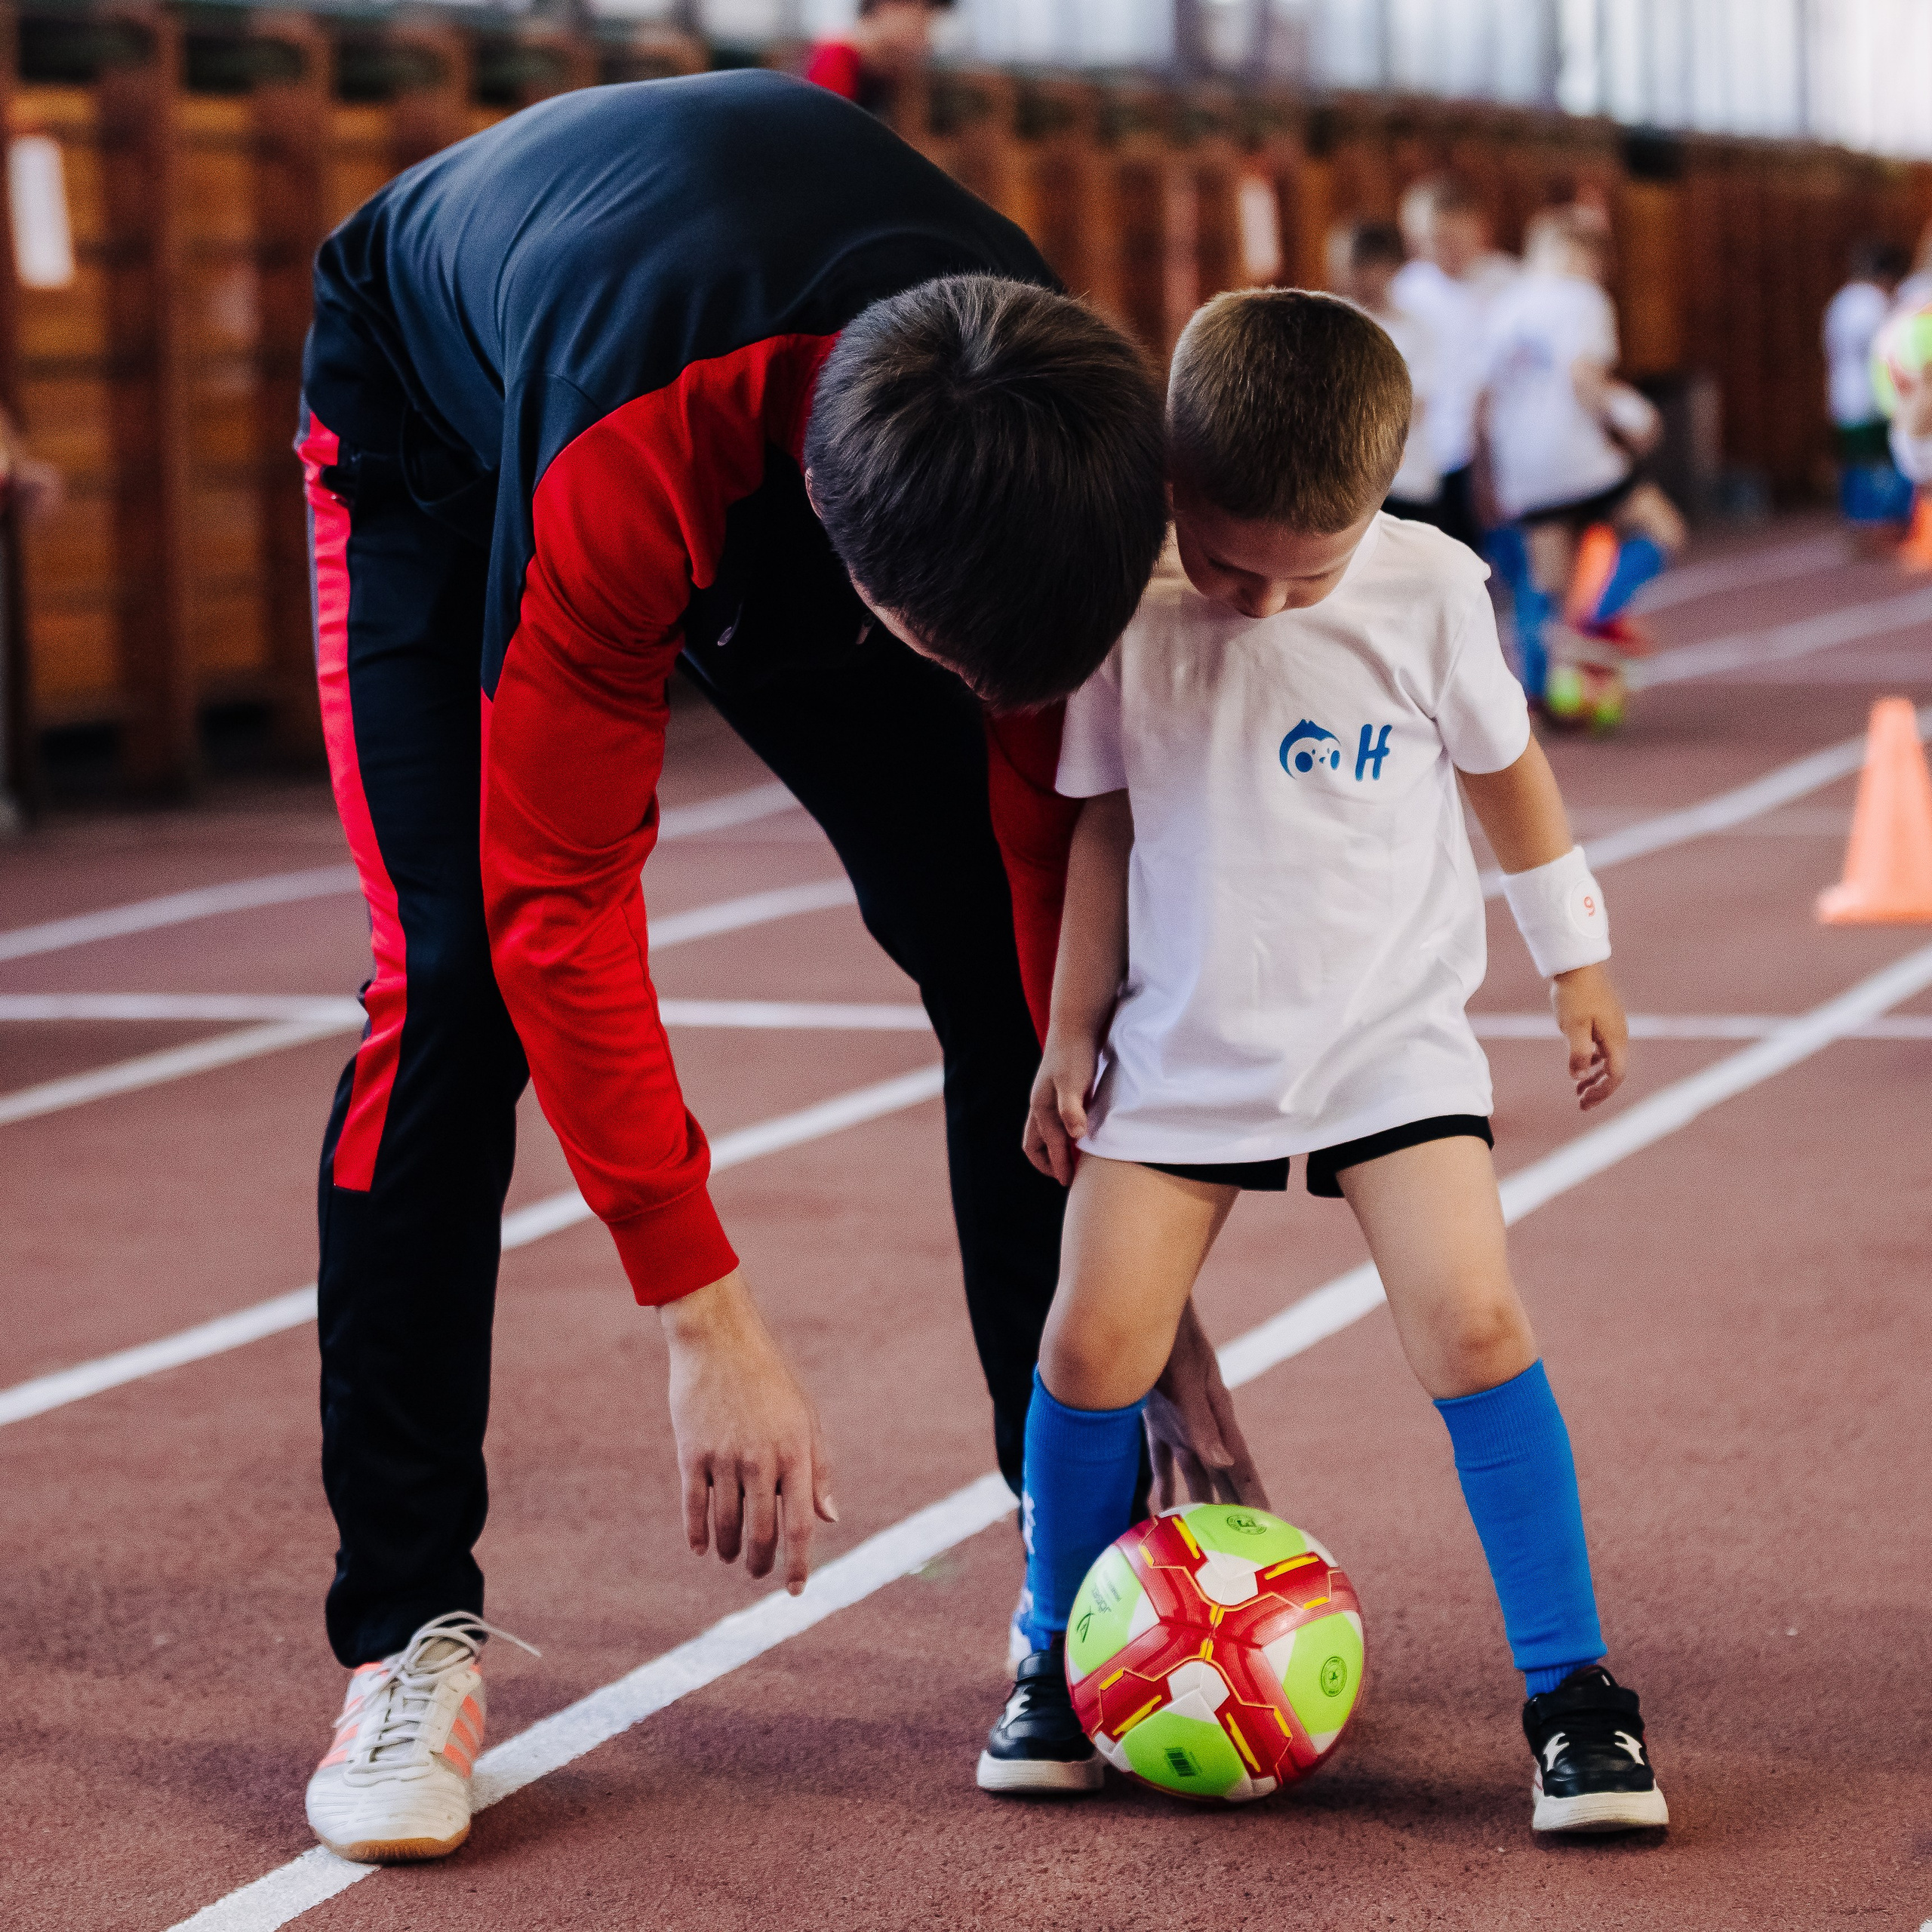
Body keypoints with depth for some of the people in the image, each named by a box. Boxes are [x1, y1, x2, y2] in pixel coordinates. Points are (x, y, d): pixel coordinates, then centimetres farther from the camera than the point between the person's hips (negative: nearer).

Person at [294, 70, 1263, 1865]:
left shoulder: (1046, 433, -33)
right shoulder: (620, 468, -47)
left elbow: (1066, 832, -20)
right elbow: (562, 903, -38)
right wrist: (706, 1319, -36)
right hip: (434, 421, -4)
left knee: (994, 948, -7)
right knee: (454, 986, -20)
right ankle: (406, 1633, -11)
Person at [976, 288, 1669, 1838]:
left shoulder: (1429, 590, -11)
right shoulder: (1125, 606, -10)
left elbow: (1503, 765, 6)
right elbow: (1107, 826, 3)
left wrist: (1577, 957, 12)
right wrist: (1072, 1033, 7)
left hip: (1390, 1037, -1)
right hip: (1185, 1049, 1)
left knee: (1473, 1325, -15)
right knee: (1094, 1343, -5)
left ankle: (1574, 1693, -4)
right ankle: (1059, 1659, 19)